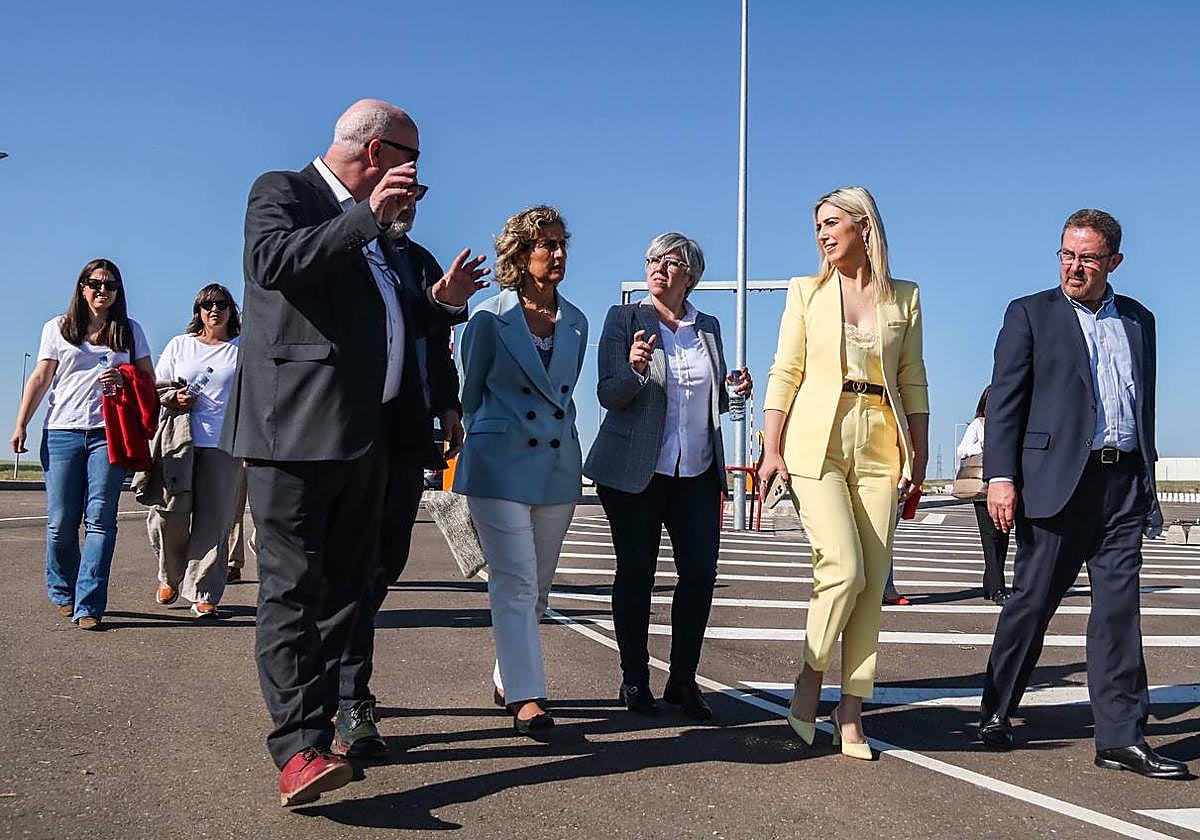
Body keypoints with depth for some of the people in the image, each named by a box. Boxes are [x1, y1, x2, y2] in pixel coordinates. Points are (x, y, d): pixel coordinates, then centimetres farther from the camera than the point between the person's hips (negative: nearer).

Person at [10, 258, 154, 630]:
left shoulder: (130, 331, 16)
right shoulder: (57, 328, 14)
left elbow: (149, 379, 16)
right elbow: (40, 379, 11)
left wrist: (124, 381, -6)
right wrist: (21, 424, 3)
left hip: (109, 433, 0)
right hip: (62, 431, 0)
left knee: (100, 519, -10)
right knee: (61, 522, -1)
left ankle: (88, 606, -10)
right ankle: (63, 593, 21)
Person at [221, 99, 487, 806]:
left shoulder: (372, 230, 25)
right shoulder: (282, 190, 2)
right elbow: (272, 261, -19)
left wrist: (442, 301, 15)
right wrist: (369, 216, -18)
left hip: (364, 439, 9)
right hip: (296, 429, -8)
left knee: (345, 589, 10)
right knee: (293, 590, -10)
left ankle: (315, 727, 19)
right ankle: (300, 750, -14)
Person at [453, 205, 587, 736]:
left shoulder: (576, 323, 9)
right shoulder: (490, 319, -4)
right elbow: (470, 392, 6)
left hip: (558, 467, 5)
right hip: (501, 467, -5)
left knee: (537, 586, 11)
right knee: (515, 583, -9)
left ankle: (506, 679, 29)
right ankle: (526, 696, -6)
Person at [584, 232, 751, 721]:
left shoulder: (708, 327, 13)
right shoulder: (624, 319, 1)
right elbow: (608, 394, -6)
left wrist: (734, 391, 0)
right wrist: (635, 369, -26)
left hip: (697, 472, 4)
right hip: (634, 471, -3)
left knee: (701, 571, -2)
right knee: (635, 572, 2)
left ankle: (683, 681, 10)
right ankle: (635, 681, 14)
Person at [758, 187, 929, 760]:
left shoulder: (904, 297, 12)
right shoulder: (807, 292, 9)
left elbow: (913, 382, 11)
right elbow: (784, 374, 4)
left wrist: (920, 456, 4)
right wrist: (771, 449, -5)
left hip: (879, 450, 2)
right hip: (816, 444, -2)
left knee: (872, 582, 0)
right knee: (844, 567, -15)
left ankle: (850, 711, 9)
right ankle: (809, 679, 8)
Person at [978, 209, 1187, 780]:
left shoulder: (1139, 320, 16)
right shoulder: (1031, 314, 3)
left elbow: (1145, 404, 19)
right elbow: (1005, 401, -3)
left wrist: (1146, 478, 14)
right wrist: (1000, 478, -12)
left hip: (1124, 482, 4)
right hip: (1058, 481, -4)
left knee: (1119, 609, 3)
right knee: (1031, 603, 3)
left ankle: (1121, 738, 8)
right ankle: (996, 715, 19)